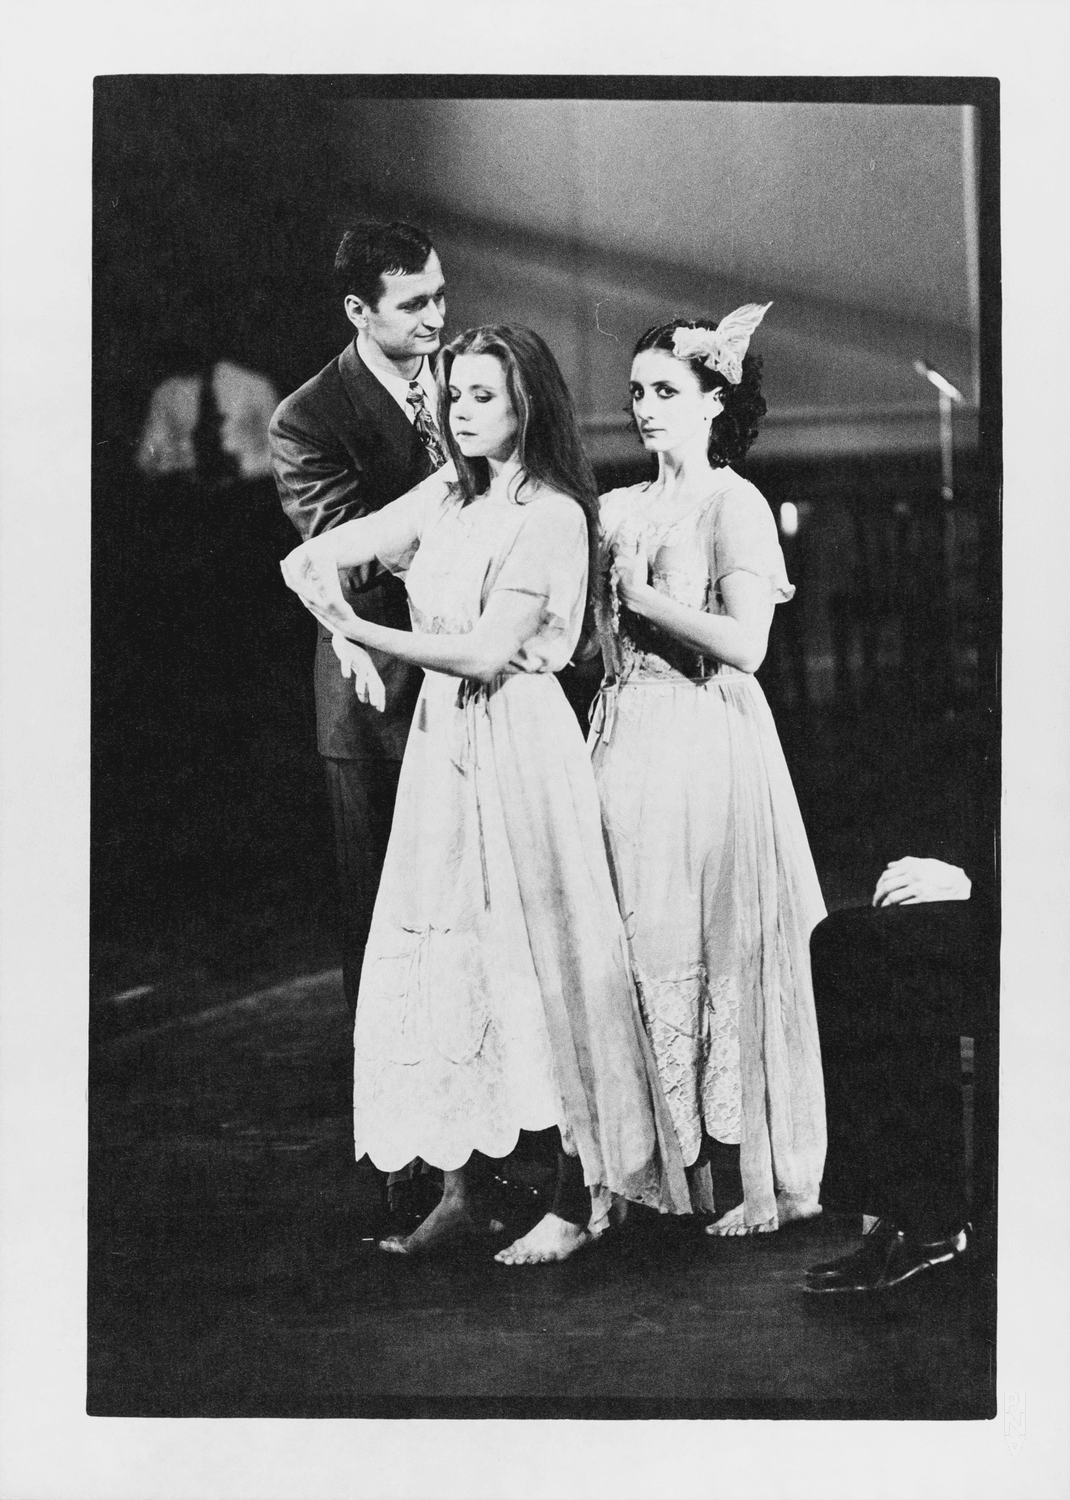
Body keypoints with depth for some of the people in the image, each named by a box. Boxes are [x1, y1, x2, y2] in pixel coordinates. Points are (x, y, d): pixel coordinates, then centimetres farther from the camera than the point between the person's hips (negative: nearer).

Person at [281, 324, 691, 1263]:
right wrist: (319, 564, -11)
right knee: (446, 957, 7)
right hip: (443, 741, 7)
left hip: (517, 746, -7)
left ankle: (576, 1202, 9)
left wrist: (360, 630, -17)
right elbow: (323, 551, 12)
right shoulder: (448, 495, 11)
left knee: (535, 960, -2)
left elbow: (486, 653, -18)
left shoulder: (551, 515, -11)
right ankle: (462, 1191, 15)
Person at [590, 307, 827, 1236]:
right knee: (647, 951, 7)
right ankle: (674, 1171, 16)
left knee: (716, 953, -2)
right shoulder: (620, 509, 13)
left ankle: (747, 1181, 8)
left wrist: (646, 599, -11)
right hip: (629, 739, 6)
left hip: (707, 745, -6)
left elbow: (745, 643, -17)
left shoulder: (735, 504, -6)